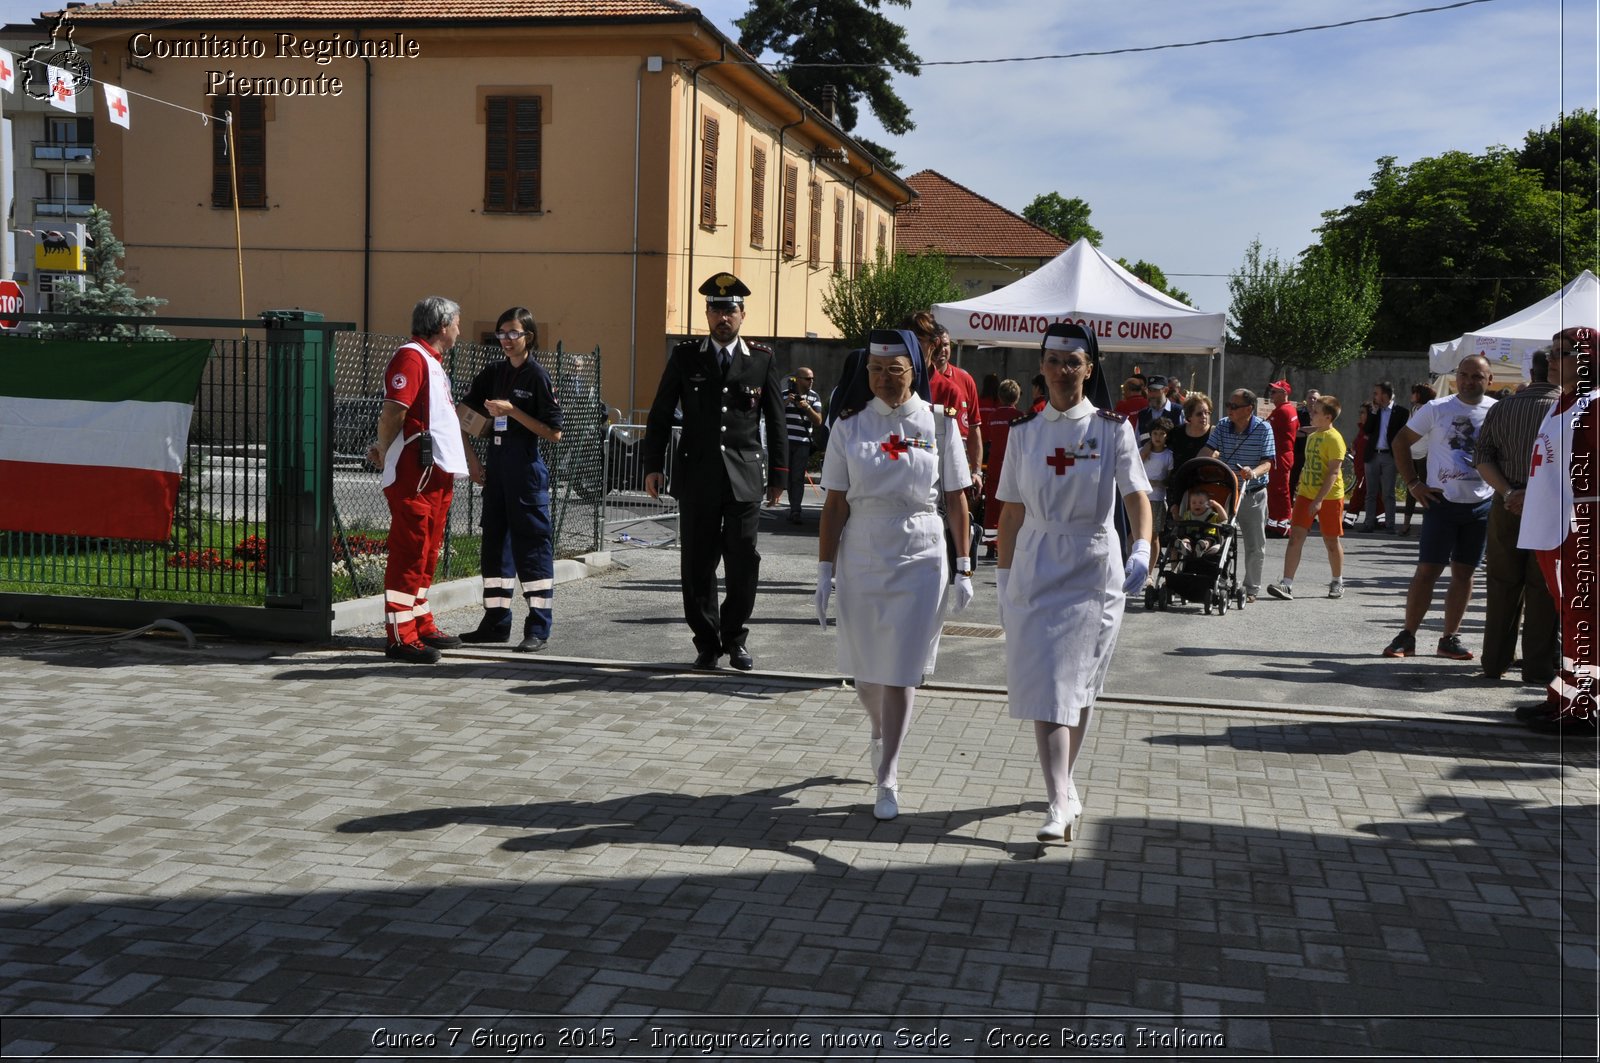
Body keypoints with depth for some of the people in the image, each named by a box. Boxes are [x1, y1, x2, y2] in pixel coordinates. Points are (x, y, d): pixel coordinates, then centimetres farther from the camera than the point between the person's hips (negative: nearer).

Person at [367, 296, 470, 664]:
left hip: (437, 474, 10)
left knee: (426, 554, 16)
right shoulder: (411, 357, -12)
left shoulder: (433, 362, 21)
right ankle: (400, 638, -6)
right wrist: (384, 453, -7)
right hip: (414, 472, -10)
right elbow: (393, 412, -19)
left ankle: (421, 626, 26)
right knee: (409, 554, -8)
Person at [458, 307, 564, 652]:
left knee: (531, 544, -4)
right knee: (495, 541, 10)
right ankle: (496, 622, 18)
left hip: (526, 467, -7)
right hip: (496, 465, 7)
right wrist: (471, 457, 9)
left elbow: (554, 433, -11)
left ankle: (538, 627, 1)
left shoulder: (538, 376, -7)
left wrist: (512, 411, -17)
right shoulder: (493, 373, 10)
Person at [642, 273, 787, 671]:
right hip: (696, 477, 1)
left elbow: (775, 422, 9)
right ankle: (706, 642, 16)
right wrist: (653, 466, 4)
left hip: (745, 477, -1)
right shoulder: (684, 356, 7)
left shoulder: (762, 360, 7)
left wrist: (778, 474, 7)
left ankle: (735, 638, 14)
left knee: (743, 561, -2)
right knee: (697, 564, 4)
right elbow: (660, 414, 10)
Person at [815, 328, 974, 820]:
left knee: (900, 673, -2)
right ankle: (881, 734, 43)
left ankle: (887, 779, 8)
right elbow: (835, 505, 1)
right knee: (863, 669, 12)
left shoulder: (938, 423, -1)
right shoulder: (850, 425, 1)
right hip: (860, 561, 2)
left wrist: (963, 568, -1)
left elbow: (956, 501, 1)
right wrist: (824, 571, -2)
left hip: (919, 561, -2)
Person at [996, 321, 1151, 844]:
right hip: (1035, 570, 2)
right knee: (1044, 685, -5)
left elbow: (1136, 495, -13)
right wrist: (1003, 577, 8)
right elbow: (1012, 510, 9)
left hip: (1093, 571, -2)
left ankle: (1061, 789, 21)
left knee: (1077, 684, 3)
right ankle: (1061, 800, -3)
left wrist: (1141, 549, -31)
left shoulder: (1112, 429, -2)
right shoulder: (1024, 432, 5)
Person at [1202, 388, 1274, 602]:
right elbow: (1208, 451, -10)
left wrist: (1253, 472, -37)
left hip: (1254, 494, -2)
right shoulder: (1223, 426, -1)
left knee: (1255, 546, 6)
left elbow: (1267, 462, -15)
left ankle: (1252, 588, 18)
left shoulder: (1263, 429, -9)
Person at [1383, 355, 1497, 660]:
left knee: (1464, 572, 7)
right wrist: (1413, 483, -2)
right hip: (1442, 501, -2)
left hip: (1481, 504, 2)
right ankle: (1407, 636, 2)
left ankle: (1450, 638, 14)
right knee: (1427, 570, -4)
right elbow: (1401, 441, 5)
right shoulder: (1437, 409, -2)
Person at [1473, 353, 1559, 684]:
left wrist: (1509, 492, -11)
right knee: (1544, 591, 3)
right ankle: (1539, 666, 6)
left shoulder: (1502, 409, 4)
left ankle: (1495, 662, 16)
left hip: (1506, 508, 3)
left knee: (1502, 587, 11)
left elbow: (1484, 460, -3)